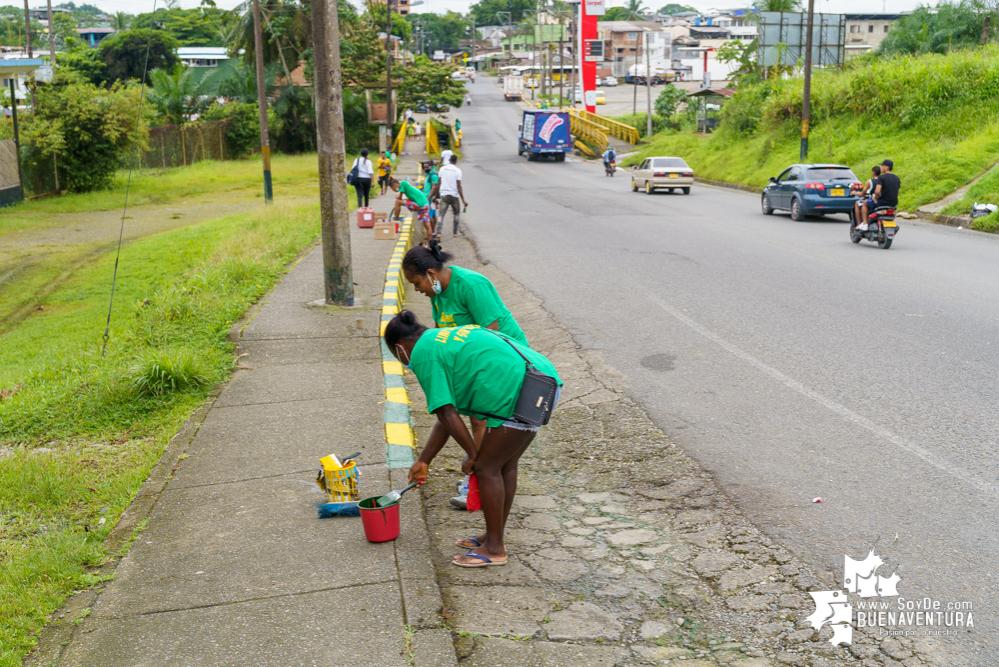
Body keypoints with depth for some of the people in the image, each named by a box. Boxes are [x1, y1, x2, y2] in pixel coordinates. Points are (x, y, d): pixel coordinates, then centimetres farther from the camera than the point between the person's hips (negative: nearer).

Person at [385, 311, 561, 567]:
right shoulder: (448, 338, 27)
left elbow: (447, 414, -7)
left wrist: (472, 455, 4)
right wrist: (423, 461, 32)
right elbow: (447, 415, 29)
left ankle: (494, 549, 15)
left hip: (521, 398, -10)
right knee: (505, 465, 19)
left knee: (486, 468, 4)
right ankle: (493, 537, 33)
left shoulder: (424, 354, -1)